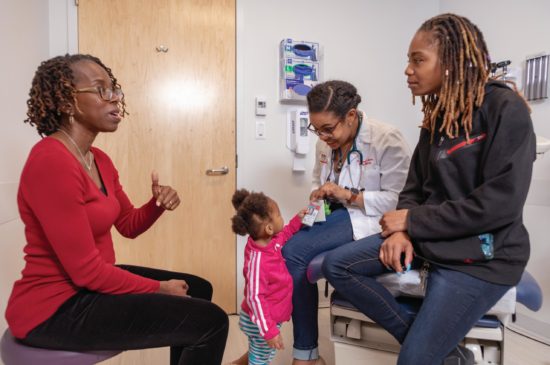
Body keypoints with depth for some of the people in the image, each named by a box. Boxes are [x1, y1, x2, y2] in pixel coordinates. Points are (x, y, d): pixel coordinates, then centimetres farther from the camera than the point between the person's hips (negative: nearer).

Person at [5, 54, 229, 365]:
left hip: (91, 281, 10)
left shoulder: (99, 159, 6)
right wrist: (159, 288, -13)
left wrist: (157, 204, -8)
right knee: (210, 322, -18)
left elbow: (129, 225, 14)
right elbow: (85, 270, -25)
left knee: (198, 289, 20)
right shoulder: (51, 163, -24)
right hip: (57, 306, -10)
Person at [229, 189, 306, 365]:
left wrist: (297, 220, 7)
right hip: (260, 322, -9)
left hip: (268, 318, 9)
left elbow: (282, 236, 17)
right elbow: (255, 298, -32)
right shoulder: (258, 261, -34)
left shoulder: (269, 241, -7)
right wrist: (269, 331, -30)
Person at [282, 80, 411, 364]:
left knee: (294, 252, -25)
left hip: (368, 219, -6)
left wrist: (348, 194, -22)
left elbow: (397, 199, -16)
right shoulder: (325, 142, 7)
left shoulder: (387, 139, -13)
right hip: (334, 216, 7)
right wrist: (315, 203, -2)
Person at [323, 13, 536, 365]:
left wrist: (412, 220, -16)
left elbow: (501, 204, -22)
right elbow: (415, 187, 8)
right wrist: (401, 231, -12)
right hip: (427, 238, 8)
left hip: (482, 255, -7)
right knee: (336, 265, -5)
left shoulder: (505, 109, -14)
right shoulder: (437, 115, 8)